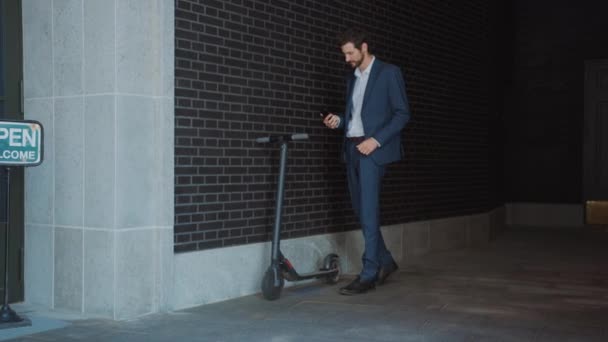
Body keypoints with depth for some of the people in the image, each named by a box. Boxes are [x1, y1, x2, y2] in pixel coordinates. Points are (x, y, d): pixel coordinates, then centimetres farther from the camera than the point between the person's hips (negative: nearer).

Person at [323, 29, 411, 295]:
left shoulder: (389, 73, -2)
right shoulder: (352, 78, 18)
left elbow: (402, 113, -7)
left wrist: (376, 140, -17)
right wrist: (339, 120, 2)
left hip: (373, 148, -7)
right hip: (352, 148, 7)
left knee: (368, 209, -11)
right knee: (360, 209, 8)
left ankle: (369, 274, -6)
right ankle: (385, 261, 22)